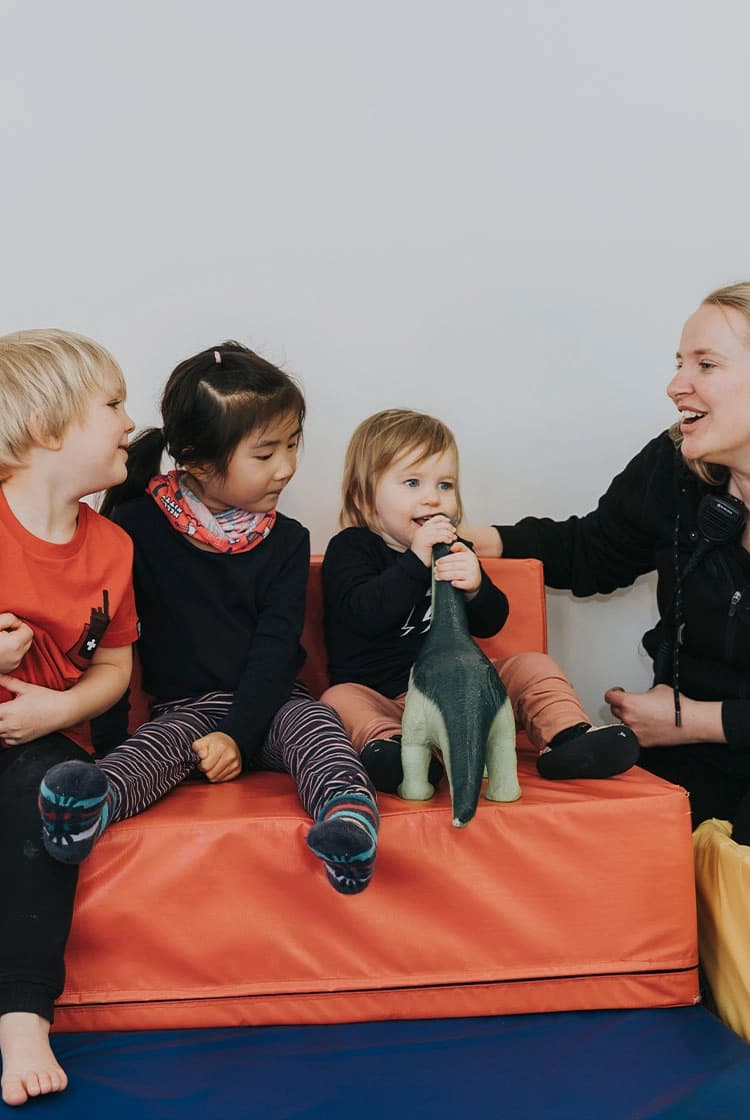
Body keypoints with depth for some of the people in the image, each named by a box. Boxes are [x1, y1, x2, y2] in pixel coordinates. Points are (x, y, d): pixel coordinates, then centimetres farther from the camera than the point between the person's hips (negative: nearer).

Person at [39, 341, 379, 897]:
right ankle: (91, 808, -56)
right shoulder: (139, 525, 0)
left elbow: (276, 645, -4)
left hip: (266, 703, 1)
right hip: (184, 707, 0)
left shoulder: (286, 541, 3)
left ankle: (348, 813, -55)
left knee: (314, 723, -28)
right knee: (151, 747, -29)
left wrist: (238, 733, -16)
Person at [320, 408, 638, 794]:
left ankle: (566, 736, -22)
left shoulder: (453, 549, 13)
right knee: (340, 700, -33)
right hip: (381, 698, -4)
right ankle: (386, 742, -57)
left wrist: (476, 587, -19)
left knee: (533, 667, -6)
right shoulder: (349, 548, -2)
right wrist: (415, 562, -28)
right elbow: (364, 613, -21)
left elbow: (490, 624, 4)